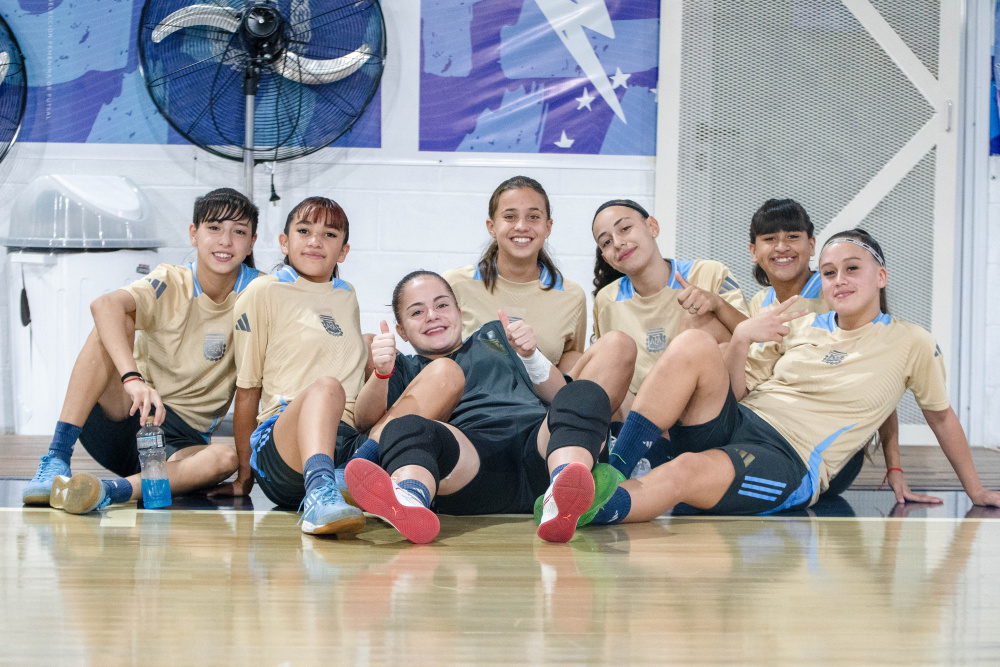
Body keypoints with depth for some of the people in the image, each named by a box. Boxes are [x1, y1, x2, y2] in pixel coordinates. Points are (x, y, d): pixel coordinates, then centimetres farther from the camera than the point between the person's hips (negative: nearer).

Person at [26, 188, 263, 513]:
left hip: (182, 441, 1)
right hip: (123, 417, 0)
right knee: (115, 325, -25)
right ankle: (56, 460, -33)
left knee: (226, 459, -33)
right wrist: (133, 379, -47)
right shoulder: (170, 282, -8)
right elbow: (104, 304, -30)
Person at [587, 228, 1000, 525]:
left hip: (791, 464, -4)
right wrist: (741, 340, -6)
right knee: (694, 344, -27)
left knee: (686, 473, -38)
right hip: (733, 425, 4)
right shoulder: (800, 326, 18)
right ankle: (617, 469, -33)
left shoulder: (911, 344, 10)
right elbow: (735, 390, 14)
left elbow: (941, 415, 21)